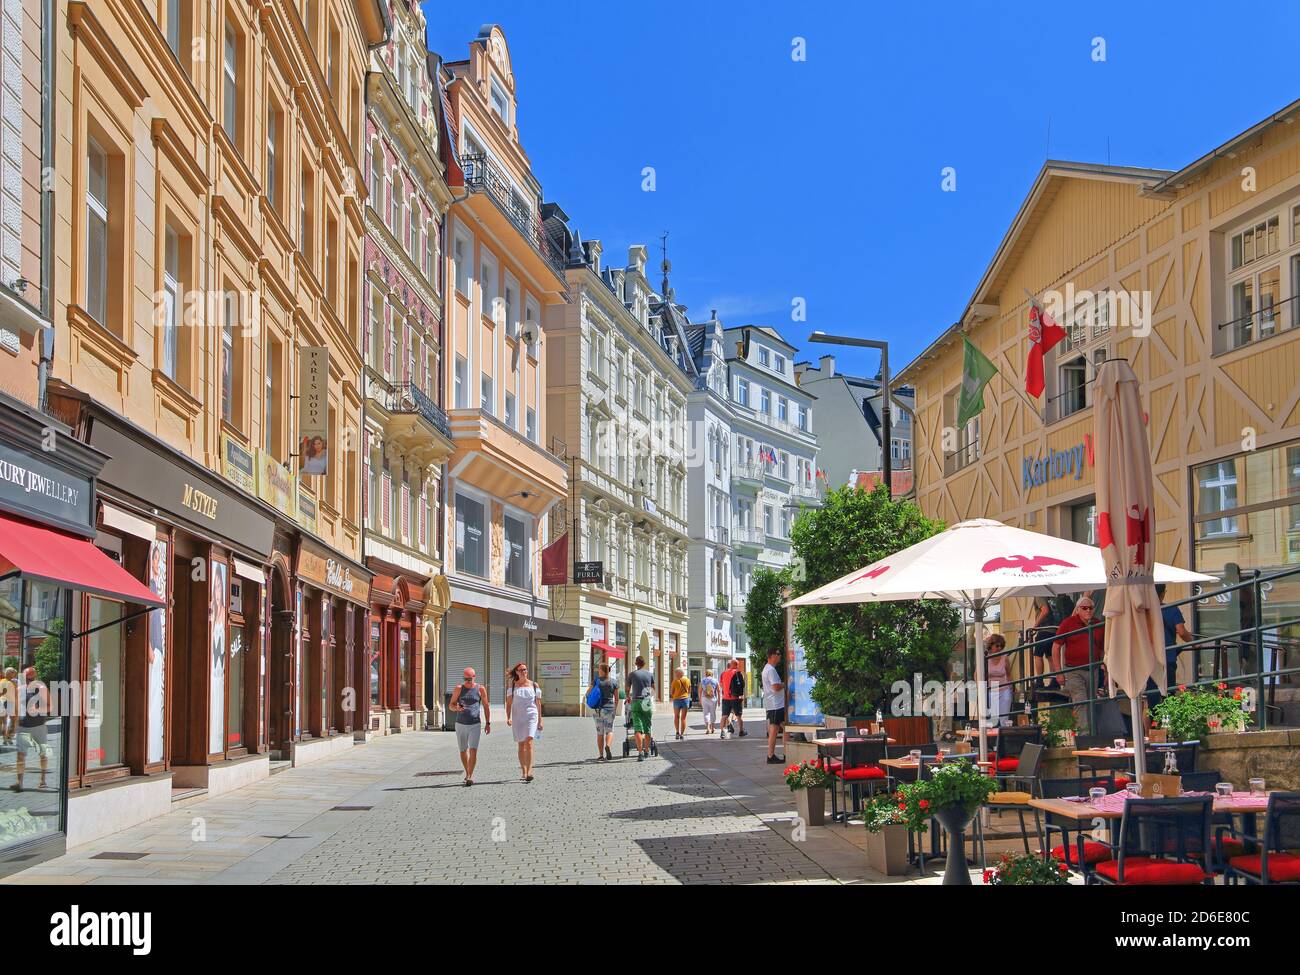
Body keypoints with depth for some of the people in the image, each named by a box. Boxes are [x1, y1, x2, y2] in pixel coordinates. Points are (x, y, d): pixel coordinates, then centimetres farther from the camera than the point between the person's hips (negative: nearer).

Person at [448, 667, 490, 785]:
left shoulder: (480, 689, 1)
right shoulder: (459, 688, 2)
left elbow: (486, 706, 8)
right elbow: (451, 705, 6)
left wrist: (488, 723, 5)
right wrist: (456, 708, -18)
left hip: (475, 725, -2)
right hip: (461, 724, 2)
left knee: (473, 750, -14)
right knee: (463, 751, 11)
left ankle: (470, 776, -13)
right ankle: (467, 773, 30)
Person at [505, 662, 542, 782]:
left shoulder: (534, 685, 6)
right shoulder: (512, 686, 7)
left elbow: (538, 703, 8)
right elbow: (509, 703, 4)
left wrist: (540, 720, 6)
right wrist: (508, 717, -9)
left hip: (531, 716, -2)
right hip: (518, 717, 2)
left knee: (528, 743, -17)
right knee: (521, 745, 7)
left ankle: (529, 771, -23)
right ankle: (523, 771, 19)